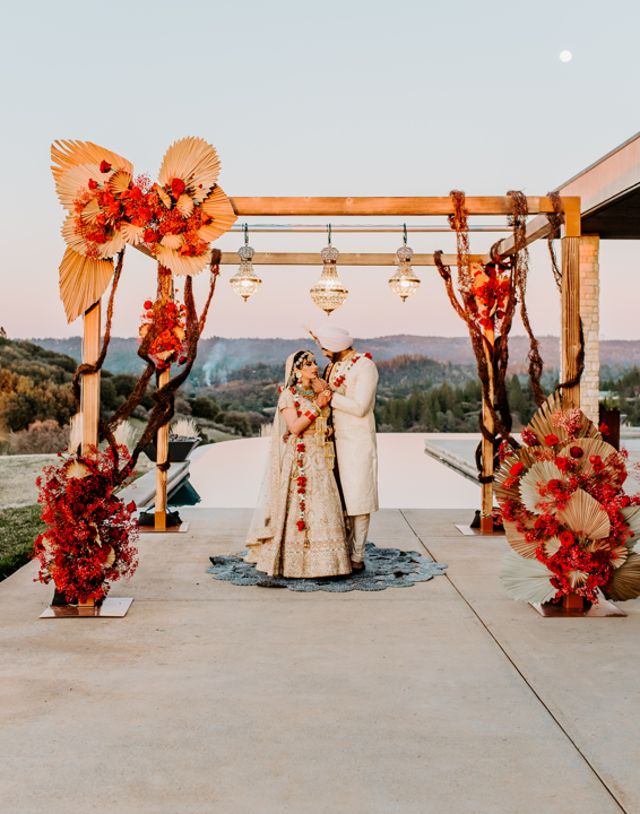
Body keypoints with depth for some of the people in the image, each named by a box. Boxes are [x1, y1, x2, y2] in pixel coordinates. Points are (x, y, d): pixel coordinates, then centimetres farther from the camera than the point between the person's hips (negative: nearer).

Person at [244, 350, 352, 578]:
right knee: (297, 508, -5)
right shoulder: (288, 395, -4)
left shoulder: (320, 393, 14)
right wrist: (316, 406, -16)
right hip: (299, 459, -6)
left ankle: (321, 558, 7)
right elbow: (294, 427, -16)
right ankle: (293, 561, 1)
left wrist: (327, 401, 8)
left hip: (321, 460, 6)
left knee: (322, 507, 2)